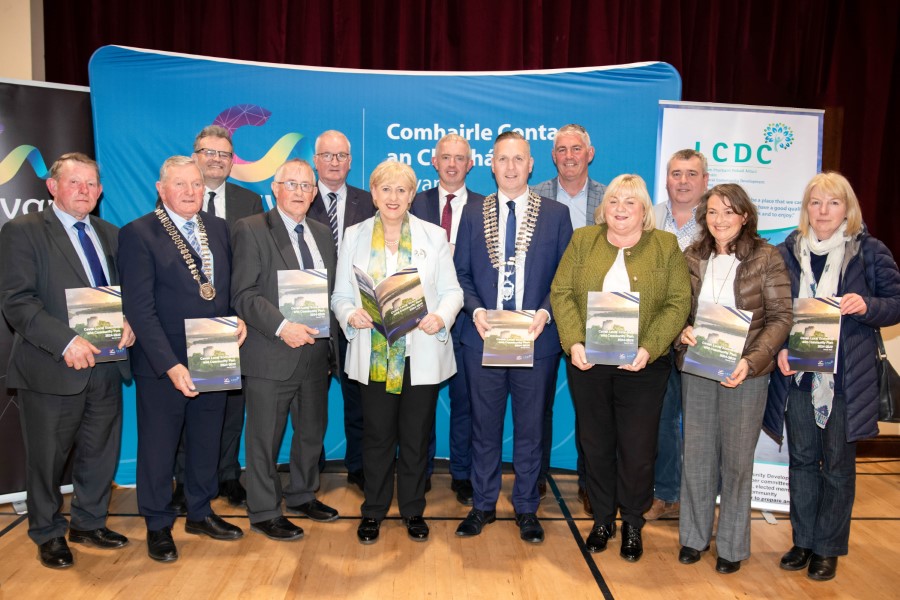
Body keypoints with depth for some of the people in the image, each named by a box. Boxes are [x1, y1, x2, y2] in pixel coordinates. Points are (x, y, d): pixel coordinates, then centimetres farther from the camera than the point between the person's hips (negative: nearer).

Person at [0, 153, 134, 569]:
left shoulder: (110, 235, 13)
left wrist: (128, 323, -8)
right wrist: (66, 342, -23)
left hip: (105, 366, 5)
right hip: (51, 368, -5)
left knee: (101, 452, 15)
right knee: (47, 457, 10)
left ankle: (89, 524, 34)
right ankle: (48, 534, 30)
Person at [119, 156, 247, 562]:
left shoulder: (219, 229, 6)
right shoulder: (138, 234, -11)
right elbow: (139, 308, -16)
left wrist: (240, 317, -8)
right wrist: (170, 365, -22)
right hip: (162, 364, -5)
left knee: (206, 441, 18)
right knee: (158, 447, 11)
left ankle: (200, 513, 37)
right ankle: (158, 526, 30)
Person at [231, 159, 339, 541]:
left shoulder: (322, 234, 14)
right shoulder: (252, 230, -5)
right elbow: (243, 294, -12)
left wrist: (330, 335, 5)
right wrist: (281, 327, -23)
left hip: (315, 352, 6)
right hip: (271, 355, -6)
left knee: (313, 431, 18)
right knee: (265, 438, 5)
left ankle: (302, 495, 38)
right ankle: (264, 512, 22)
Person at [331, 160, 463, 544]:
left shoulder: (434, 236, 5)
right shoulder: (354, 236, 7)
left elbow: (452, 291, 2)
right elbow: (340, 294, 5)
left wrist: (441, 316, -18)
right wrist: (350, 315, -16)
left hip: (422, 355, 0)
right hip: (374, 356, 0)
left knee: (416, 436, 9)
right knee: (377, 436, 7)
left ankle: (413, 510, 27)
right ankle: (373, 511, 26)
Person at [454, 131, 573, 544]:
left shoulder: (555, 214, 3)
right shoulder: (473, 213, 7)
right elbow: (461, 273, 5)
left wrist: (545, 313, -14)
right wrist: (476, 311, -11)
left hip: (536, 339, -1)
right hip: (483, 337, 1)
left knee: (531, 428, 10)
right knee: (484, 426, 11)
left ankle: (526, 509, 25)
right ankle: (483, 505, 27)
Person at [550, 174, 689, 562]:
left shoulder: (666, 246, 2)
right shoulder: (583, 240, 6)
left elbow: (678, 304, -4)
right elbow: (561, 292, 0)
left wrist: (648, 349, -17)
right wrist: (573, 342, -14)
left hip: (642, 366, -1)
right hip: (588, 362, 2)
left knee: (637, 449, 5)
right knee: (596, 444, 11)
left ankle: (632, 524, 26)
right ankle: (602, 519, 29)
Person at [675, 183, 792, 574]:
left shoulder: (766, 257, -6)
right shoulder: (692, 257, 3)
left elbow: (781, 317, -8)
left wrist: (751, 361, -20)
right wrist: (682, 332, -13)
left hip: (744, 371, -2)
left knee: (737, 459, 8)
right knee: (697, 455, 11)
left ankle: (732, 545, 25)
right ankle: (694, 536, 28)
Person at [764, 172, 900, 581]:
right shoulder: (788, 251, 5)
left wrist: (866, 305, -20)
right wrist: (780, 348, -8)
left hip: (846, 377, -2)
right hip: (797, 374, 2)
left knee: (837, 462, 7)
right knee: (802, 458, 11)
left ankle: (829, 547, 22)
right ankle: (804, 540, 26)